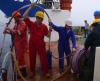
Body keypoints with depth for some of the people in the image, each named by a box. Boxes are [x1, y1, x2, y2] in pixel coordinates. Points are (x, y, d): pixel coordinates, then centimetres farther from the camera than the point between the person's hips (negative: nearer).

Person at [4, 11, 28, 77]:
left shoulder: (23, 23, -15)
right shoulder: (16, 24, 14)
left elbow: (18, 32, -27)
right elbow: (13, 33, 16)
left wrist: (10, 29, -23)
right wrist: (8, 32, -1)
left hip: (22, 43, -9)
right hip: (17, 43, 9)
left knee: (20, 57, -6)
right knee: (18, 57, 15)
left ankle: (24, 72, 5)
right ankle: (21, 70, 28)